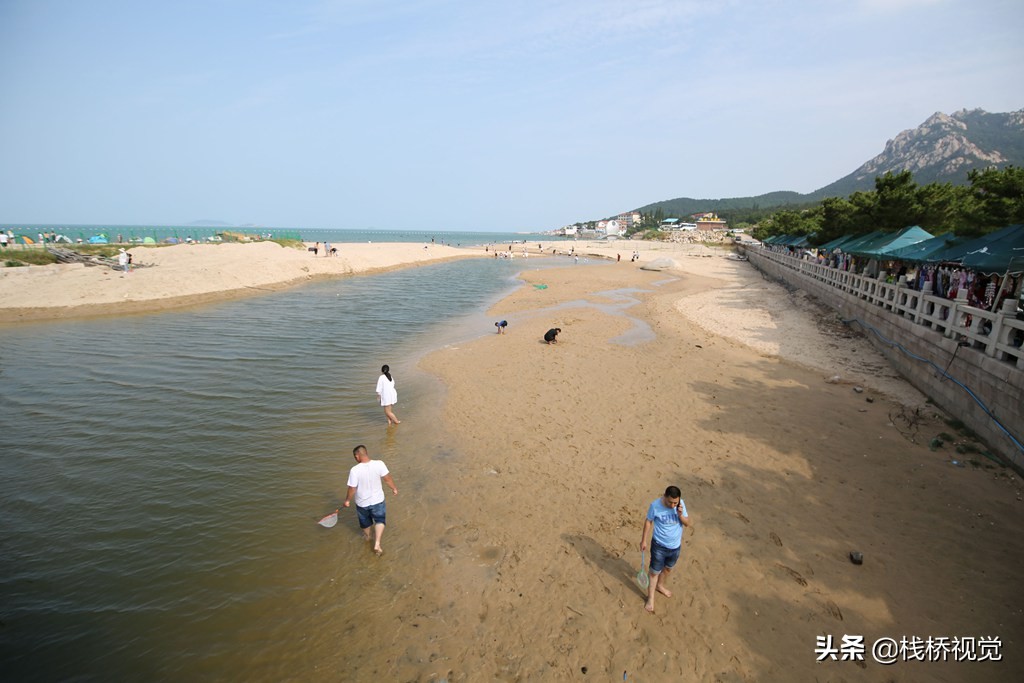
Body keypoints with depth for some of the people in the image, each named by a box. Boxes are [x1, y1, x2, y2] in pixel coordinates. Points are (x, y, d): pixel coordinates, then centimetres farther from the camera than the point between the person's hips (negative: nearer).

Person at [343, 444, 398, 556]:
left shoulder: (354, 470, -27)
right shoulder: (379, 464, -23)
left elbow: (352, 489, -18)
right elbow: (387, 479, -11)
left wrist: (347, 500, 1)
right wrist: (394, 488, 7)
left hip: (362, 502, 0)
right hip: (377, 500, 0)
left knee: (365, 521, 28)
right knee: (380, 520, 23)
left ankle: (367, 536, 54)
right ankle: (377, 543, 13)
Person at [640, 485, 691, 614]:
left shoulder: (681, 504, -16)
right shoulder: (655, 505, -25)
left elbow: (687, 523, -6)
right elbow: (648, 521, -10)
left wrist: (680, 515, -27)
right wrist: (644, 540, -4)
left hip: (675, 546, 4)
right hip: (659, 545, -4)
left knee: (668, 568, 26)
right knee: (654, 571, 8)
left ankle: (660, 585, 53)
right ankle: (651, 598, 28)